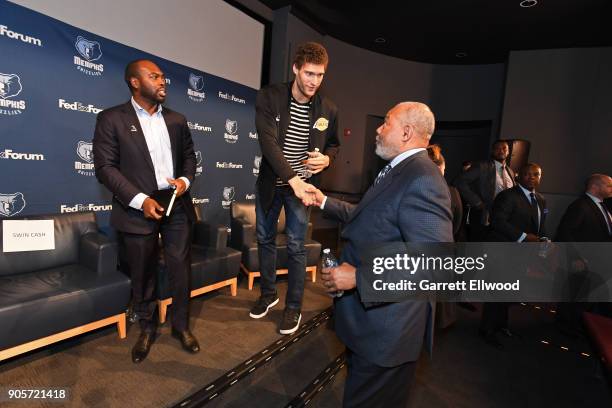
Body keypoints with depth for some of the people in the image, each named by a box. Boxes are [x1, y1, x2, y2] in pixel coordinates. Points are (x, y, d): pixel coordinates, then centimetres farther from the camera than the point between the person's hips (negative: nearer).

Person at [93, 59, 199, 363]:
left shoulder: (176, 120, 11)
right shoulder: (111, 118, -2)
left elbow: (189, 156, 15)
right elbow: (105, 167, -8)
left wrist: (185, 180, -6)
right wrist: (140, 200, -17)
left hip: (177, 207, 3)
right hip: (138, 210, -3)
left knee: (181, 270, 7)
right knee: (142, 275, 11)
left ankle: (181, 325, 27)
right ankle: (147, 328, 33)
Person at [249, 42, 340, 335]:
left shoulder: (328, 110, -5)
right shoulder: (270, 97, -11)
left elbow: (333, 143, 12)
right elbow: (268, 141, -23)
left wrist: (327, 158, -13)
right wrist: (291, 178, -34)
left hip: (301, 185, -1)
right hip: (270, 183, 1)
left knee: (296, 246, 3)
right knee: (265, 239, 14)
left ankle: (293, 306, 22)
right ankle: (268, 293, 37)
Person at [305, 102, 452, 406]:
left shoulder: (422, 180, -25)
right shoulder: (398, 172, 7)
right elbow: (367, 217, 18)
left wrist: (357, 277, -28)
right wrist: (325, 202, 19)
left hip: (385, 330, -9)